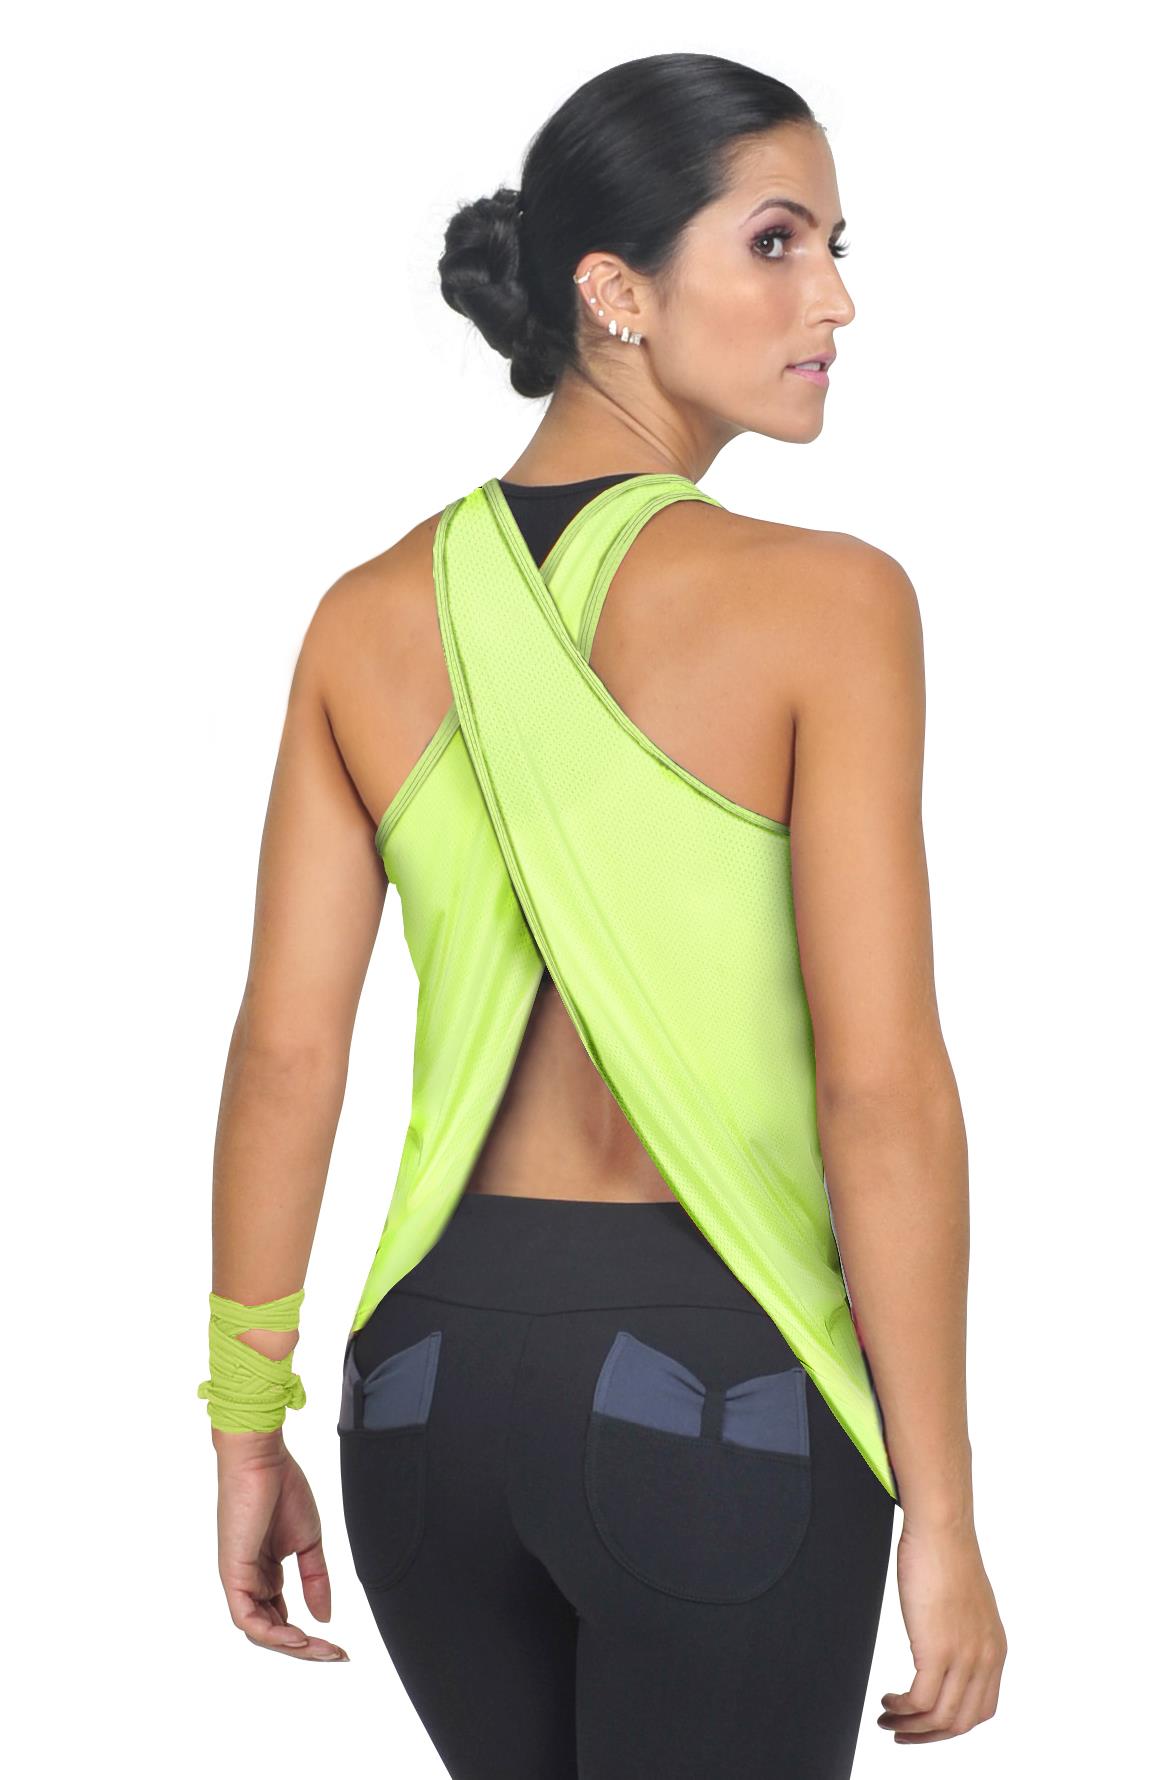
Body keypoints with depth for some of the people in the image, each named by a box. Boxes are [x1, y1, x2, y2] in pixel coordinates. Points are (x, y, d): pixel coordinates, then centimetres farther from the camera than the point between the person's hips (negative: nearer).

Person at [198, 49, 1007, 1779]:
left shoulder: (371, 614, 3)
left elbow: (284, 1052, 3)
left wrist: (248, 1432, 11)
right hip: (715, 1380, -5)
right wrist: (941, 1516, -9)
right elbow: (883, 1087, -15)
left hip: (430, 1369, 5)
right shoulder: (822, 600, -11)